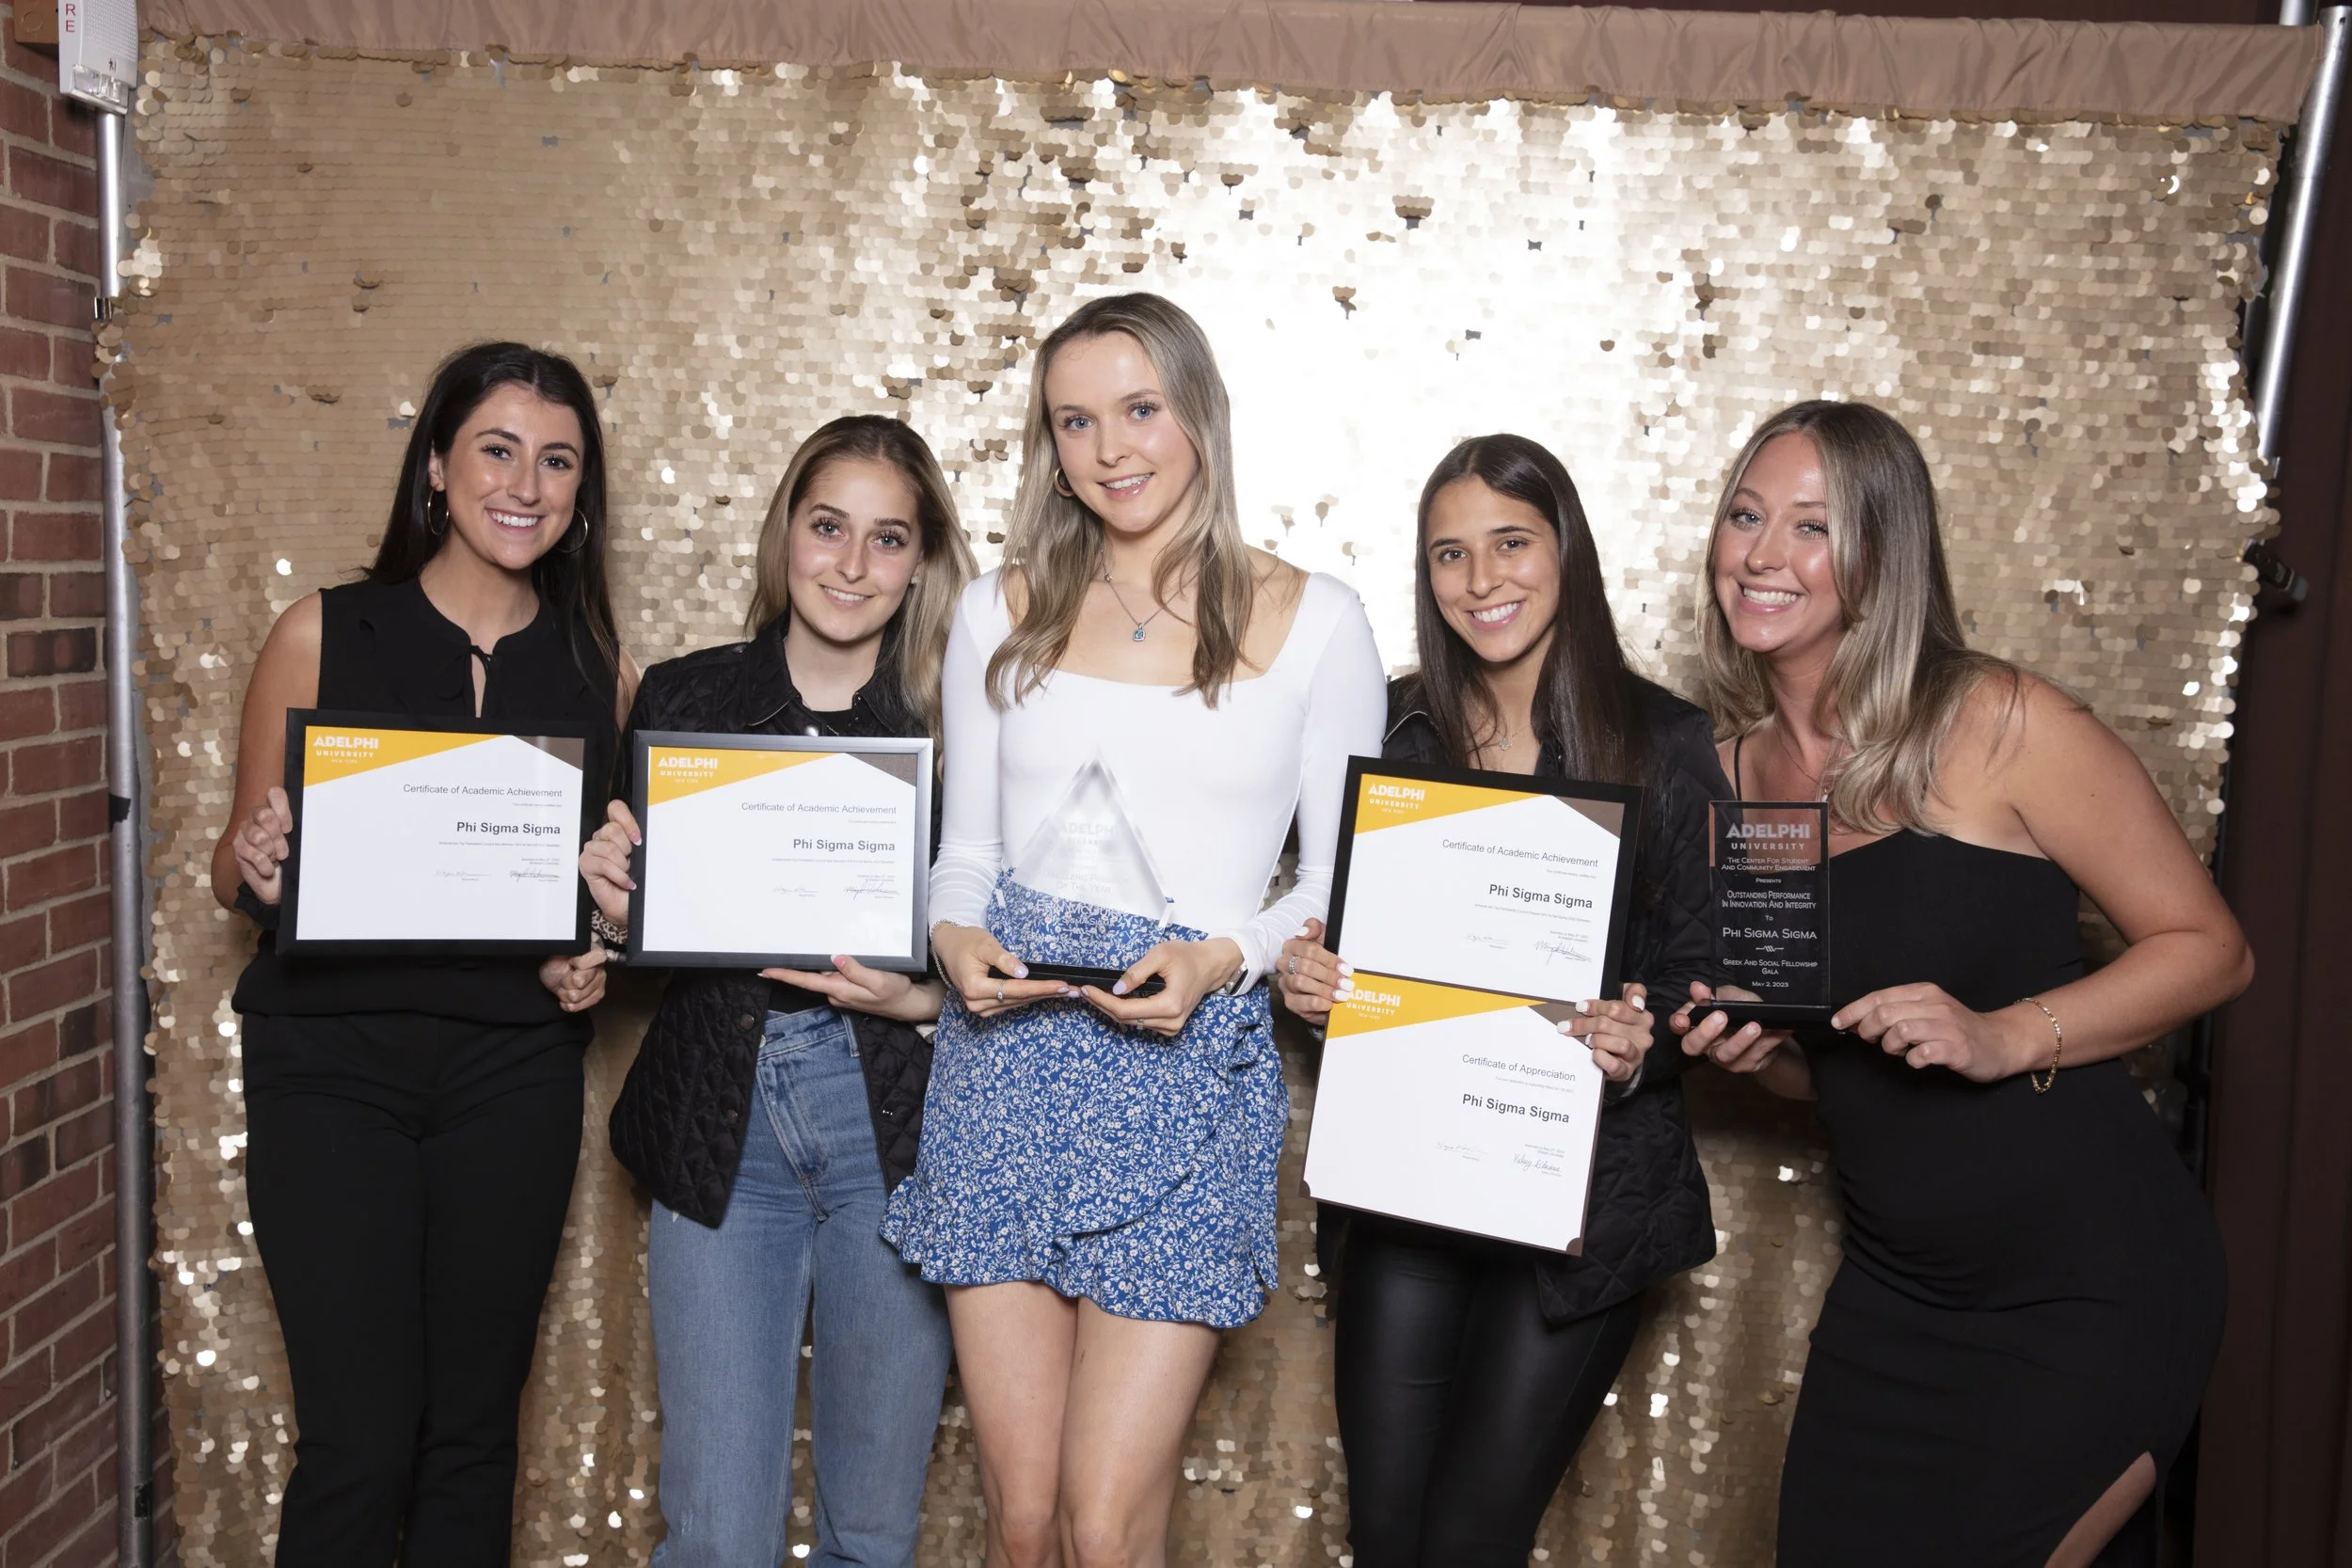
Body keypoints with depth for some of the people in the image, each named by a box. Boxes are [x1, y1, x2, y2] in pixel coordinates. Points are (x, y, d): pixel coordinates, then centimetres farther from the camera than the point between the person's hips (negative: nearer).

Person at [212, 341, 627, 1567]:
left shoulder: (599, 665, 5)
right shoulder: (322, 635, -2)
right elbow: (234, 872, 2)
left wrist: (589, 960, -6)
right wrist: (257, 868, -20)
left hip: (514, 1072, 2)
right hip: (333, 1062, -2)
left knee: (475, 1429, 11)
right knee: (360, 1440, -4)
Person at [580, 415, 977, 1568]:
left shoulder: (956, 725, -1)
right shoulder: (681, 699, 5)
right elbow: (634, 937, 10)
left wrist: (922, 998, -17)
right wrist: (612, 900, -11)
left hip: (893, 1126, -1)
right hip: (720, 1133, 1)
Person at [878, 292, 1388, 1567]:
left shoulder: (1312, 623, 2)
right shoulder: (1004, 612, 10)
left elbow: (1346, 878, 5)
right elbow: (964, 849, 15)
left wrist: (1222, 958, -12)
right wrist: (956, 937, -6)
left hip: (1192, 1069, -2)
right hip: (1004, 1066, 3)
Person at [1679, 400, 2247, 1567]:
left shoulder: (1994, 724, -13)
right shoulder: (1729, 768, 3)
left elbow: (2208, 949, -8)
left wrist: (2007, 1035, -21)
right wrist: (1761, 1053, -6)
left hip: (2090, 1283, -5)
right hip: (1894, 1287, 6)